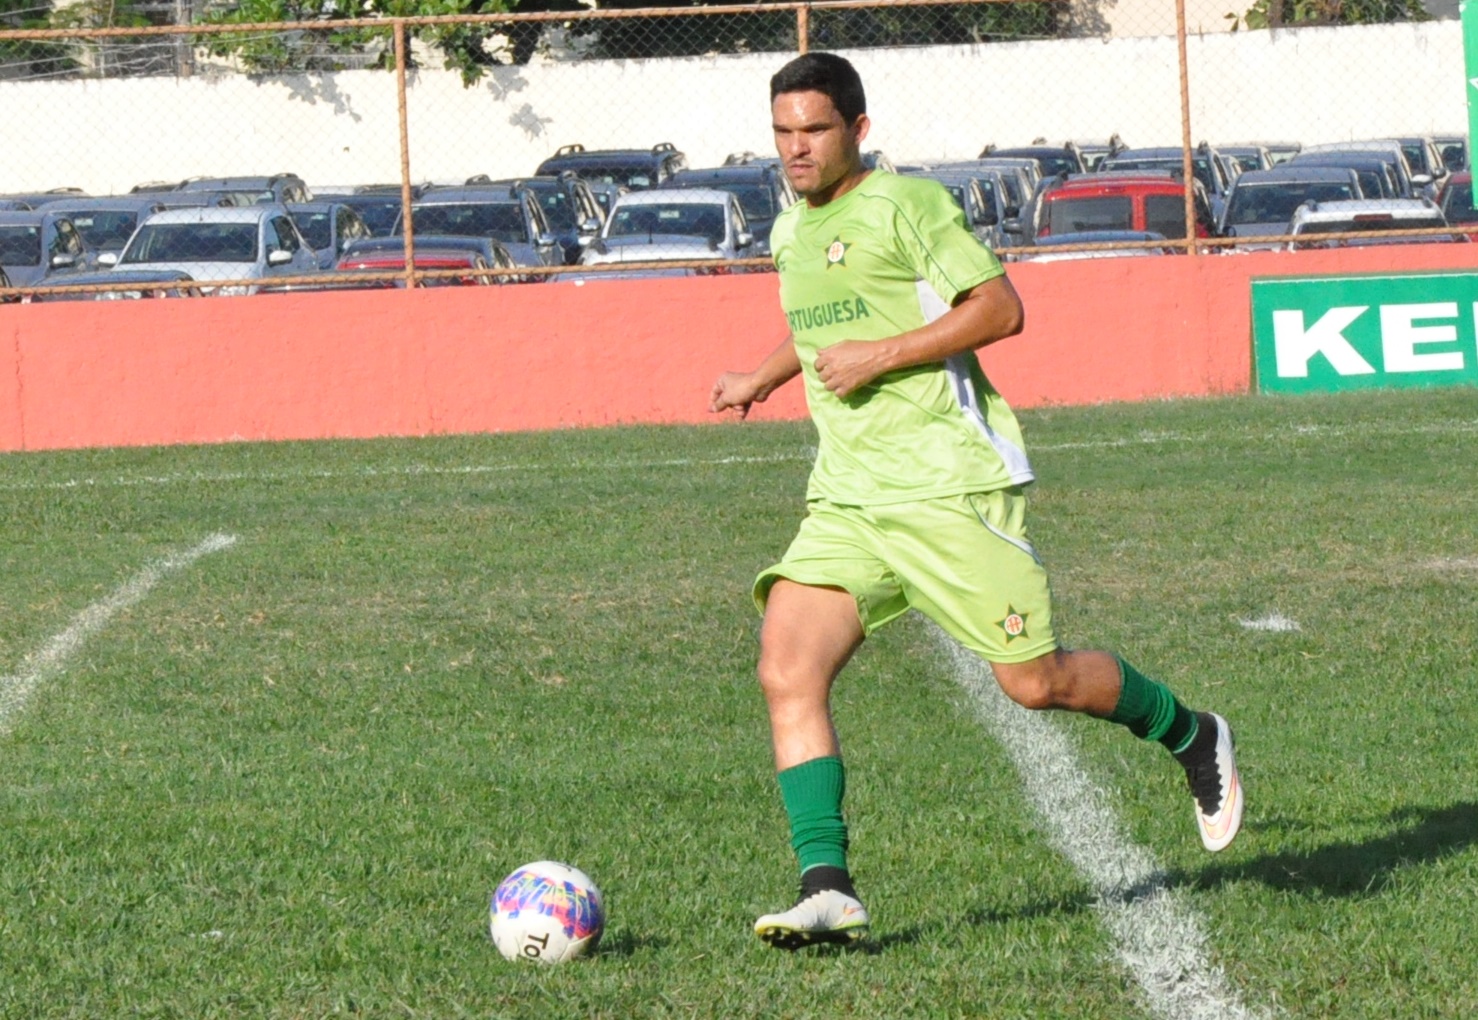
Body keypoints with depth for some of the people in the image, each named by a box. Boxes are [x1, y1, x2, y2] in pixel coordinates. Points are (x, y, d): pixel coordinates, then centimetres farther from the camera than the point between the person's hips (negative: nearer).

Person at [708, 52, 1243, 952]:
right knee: (786, 672, -14)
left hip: (951, 483, -6)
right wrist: (761, 379, 33)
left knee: (1035, 683, -4)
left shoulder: (904, 205, -7)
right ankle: (828, 889, -16)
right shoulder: (792, 232, 16)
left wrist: (882, 355, -18)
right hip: (846, 499, 7)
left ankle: (1193, 738, 24)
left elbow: (1001, 308, -13)